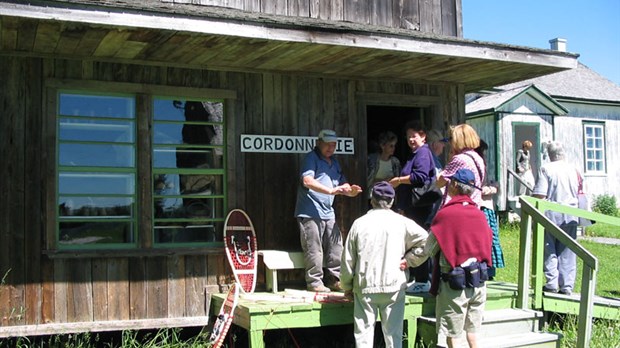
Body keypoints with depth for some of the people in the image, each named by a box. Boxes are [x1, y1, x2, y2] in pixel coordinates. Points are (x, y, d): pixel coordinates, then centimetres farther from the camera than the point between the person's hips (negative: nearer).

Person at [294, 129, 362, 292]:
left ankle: (334, 279, 20)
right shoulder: (311, 158, -5)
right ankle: (315, 282, 2)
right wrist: (330, 190, -28)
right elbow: (307, 181, -20)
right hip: (310, 213, -8)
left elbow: (342, 183, 23)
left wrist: (350, 190, -1)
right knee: (314, 250, -6)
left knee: (336, 248, 9)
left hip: (328, 213, 8)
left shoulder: (334, 162, 21)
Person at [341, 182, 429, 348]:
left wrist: (347, 287, 13)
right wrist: (410, 261, 3)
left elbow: (348, 259, 2)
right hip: (394, 286, 0)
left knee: (363, 334, 7)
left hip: (365, 286, 0)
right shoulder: (402, 222, -3)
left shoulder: (359, 223, -1)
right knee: (393, 334, 9)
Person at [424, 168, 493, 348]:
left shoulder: (445, 213, -12)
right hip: (479, 280, 5)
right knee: (472, 331, 18)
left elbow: (429, 249, -8)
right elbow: (486, 244, 11)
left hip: (454, 281, -5)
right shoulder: (480, 214, 2)